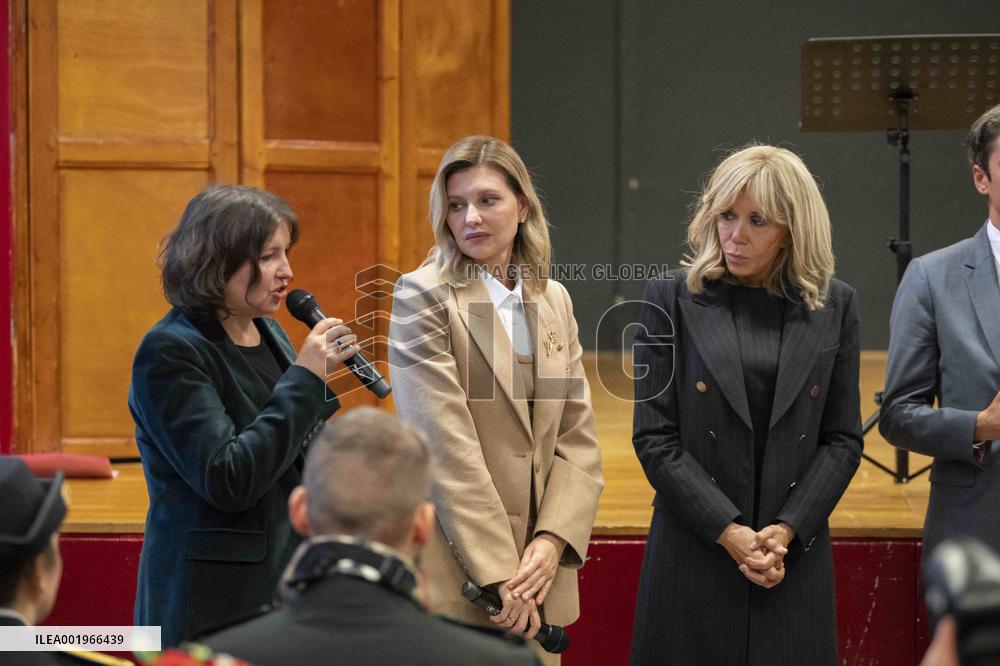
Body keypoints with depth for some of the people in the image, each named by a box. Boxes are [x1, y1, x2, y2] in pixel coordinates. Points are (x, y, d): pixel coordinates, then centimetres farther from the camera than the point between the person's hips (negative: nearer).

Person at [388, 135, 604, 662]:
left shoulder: (553, 300, 12)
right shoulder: (422, 296, -5)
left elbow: (578, 437, 8)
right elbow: (446, 445, -13)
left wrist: (552, 541, -8)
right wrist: (497, 575, -17)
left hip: (538, 574, 5)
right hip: (456, 572, -5)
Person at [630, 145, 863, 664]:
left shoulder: (834, 306, 5)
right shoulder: (672, 299, 0)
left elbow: (843, 439, 5)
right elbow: (654, 437, -4)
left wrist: (787, 530, -8)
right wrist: (728, 532, -12)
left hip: (796, 552, 1)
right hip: (694, 553, -1)